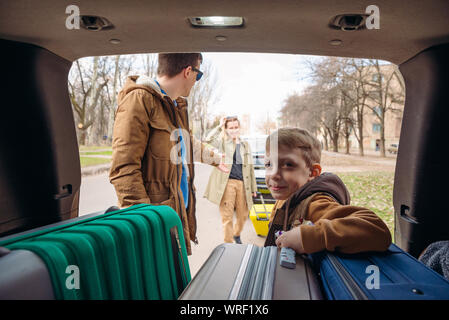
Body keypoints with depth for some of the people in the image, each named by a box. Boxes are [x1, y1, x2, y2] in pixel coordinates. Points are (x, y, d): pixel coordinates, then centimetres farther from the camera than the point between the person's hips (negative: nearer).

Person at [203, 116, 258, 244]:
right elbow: (209, 139, -17)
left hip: (242, 184, 4)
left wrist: (253, 188, 16)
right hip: (227, 183, -4)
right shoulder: (222, 143, 6)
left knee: (243, 215, 13)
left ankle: (237, 234, 41)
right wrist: (219, 126, -8)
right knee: (227, 216, -2)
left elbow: (250, 168, 18)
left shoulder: (245, 145, 16)